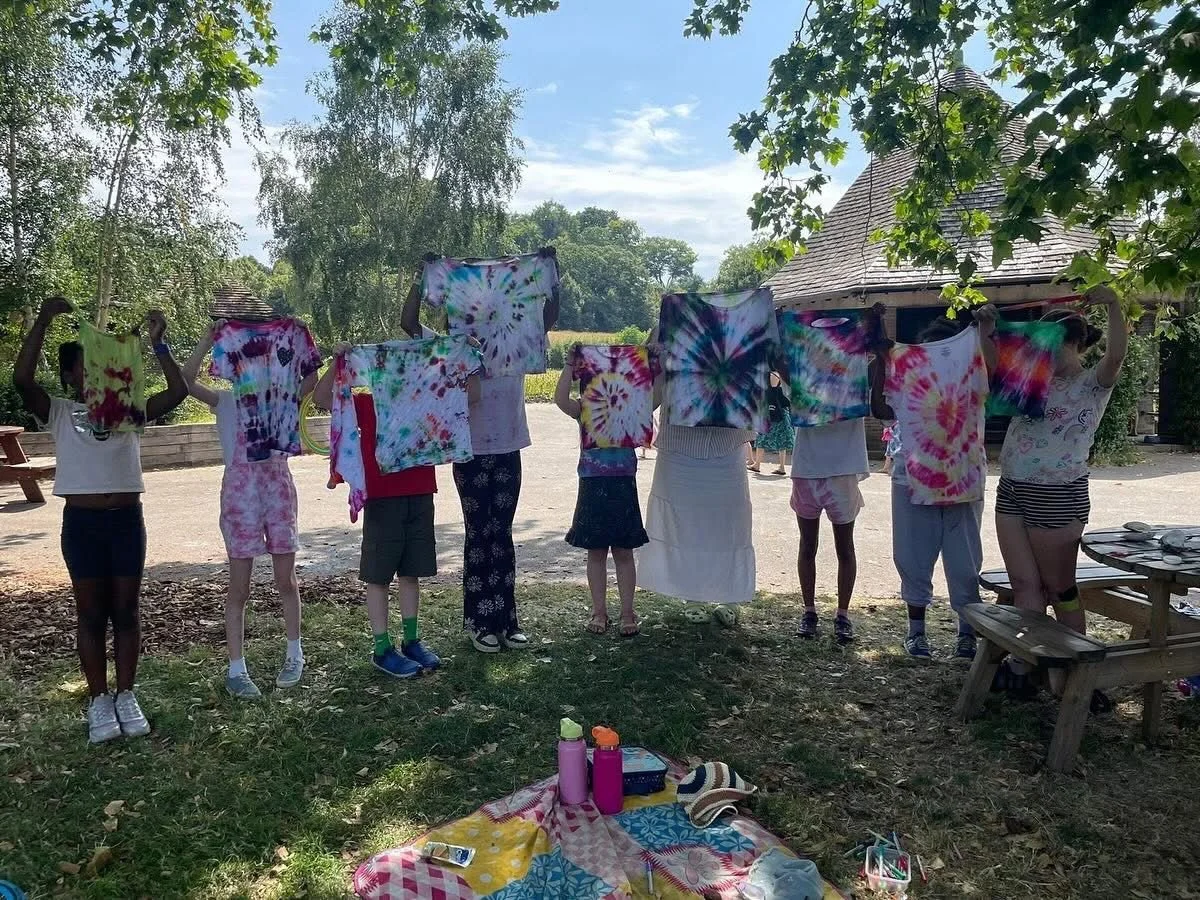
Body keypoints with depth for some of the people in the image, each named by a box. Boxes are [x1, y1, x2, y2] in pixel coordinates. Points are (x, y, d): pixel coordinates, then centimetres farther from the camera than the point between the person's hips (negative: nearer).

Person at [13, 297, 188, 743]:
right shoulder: (59, 412, 3)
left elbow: (177, 392, -4)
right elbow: (22, 379, -14)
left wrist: (158, 344, -10)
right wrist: (43, 321, -15)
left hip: (127, 520, 2)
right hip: (82, 522, -1)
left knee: (125, 612, 8)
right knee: (91, 615, 7)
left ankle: (125, 696, 20)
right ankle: (98, 701, 18)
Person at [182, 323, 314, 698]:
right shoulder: (224, 401, 8)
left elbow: (310, 377, -4)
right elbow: (187, 379, -8)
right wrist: (209, 339, -11)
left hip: (278, 490, 2)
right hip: (240, 492, -2)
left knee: (286, 580, 9)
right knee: (239, 587, 2)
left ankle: (294, 654, 25)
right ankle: (236, 670, 10)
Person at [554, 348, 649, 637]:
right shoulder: (584, 410, 0)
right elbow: (561, 400, -17)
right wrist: (570, 364, -19)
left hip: (624, 486, 1)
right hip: (592, 486, 0)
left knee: (624, 552, 8)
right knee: (596, 553, 8)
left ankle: (627, 612, 17)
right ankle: (599, 611, 19)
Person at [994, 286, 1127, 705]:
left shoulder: (1092, 383, -4)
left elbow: (1117, 353, -23)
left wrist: (1113, 304, -32)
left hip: (1057, 496, -6)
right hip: (1012, 492, 6)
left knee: (1059, 587, 4)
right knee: (1024, 584, 8)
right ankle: (1019, 668, 14)